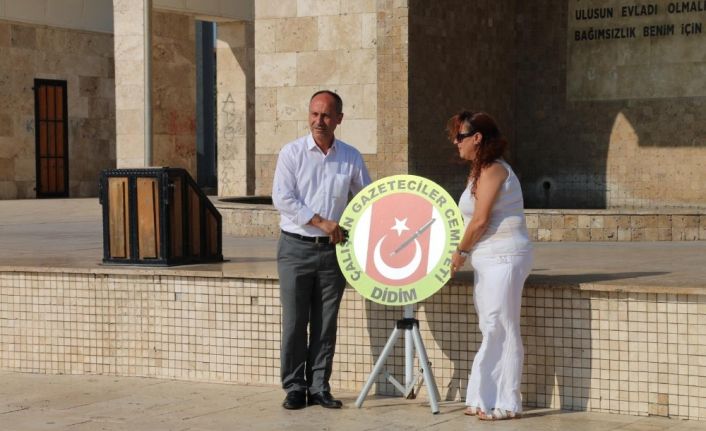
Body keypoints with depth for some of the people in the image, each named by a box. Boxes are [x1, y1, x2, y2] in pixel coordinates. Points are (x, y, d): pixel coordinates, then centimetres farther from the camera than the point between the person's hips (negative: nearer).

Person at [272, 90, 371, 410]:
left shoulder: (351, 157, 7)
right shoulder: (292, 152, -1)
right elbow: (282, 198, -9)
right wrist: (320, 221, -15)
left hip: (333, 249, 2)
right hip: (296, 247, -2)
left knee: (326, 323, 6)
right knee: (294, 321, 0)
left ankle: (319, 387, 14)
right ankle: (294, 387, 10)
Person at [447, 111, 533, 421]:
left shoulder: (492, 169, -14)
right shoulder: (480, 170, 15)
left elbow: (480, 220, -17)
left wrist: (460, 252, -6)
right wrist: (465, 251, 11)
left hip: (503, 259, -10)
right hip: (488, 260, 10)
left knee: (501, 330, -5)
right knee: (491, 331, 13)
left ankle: (507, 404, 2)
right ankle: (488, 399, 19)